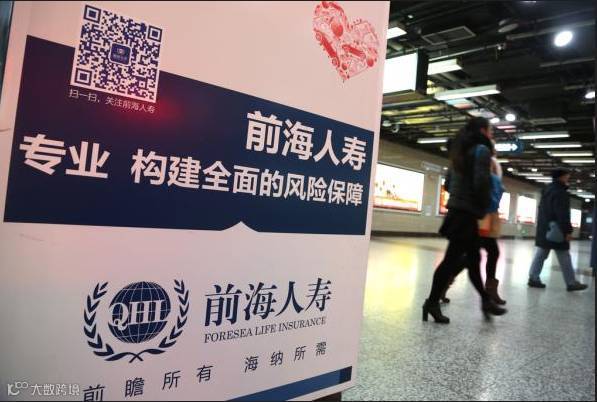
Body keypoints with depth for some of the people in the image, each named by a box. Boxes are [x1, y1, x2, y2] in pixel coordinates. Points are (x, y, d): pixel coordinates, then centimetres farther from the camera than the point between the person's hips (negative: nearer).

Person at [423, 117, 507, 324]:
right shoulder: (482, 150, -7)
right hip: (468, 212, -9)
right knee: (452, 258, -5)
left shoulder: (460, 151, 18)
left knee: (473, 257, 15)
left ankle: (486, 301, 26)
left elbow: (449, 182, 18)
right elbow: (481, 183, -18)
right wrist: (485, 208, -6)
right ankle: (433, 301, 0)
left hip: (457, 210, 9)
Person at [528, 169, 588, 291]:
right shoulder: (560, 192, -13)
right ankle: (571, 283, 8)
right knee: (564, 258, 0)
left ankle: (533, 278, 6)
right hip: (556, 230, -9)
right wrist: (567, 231, -21)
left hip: (544, 229, 9)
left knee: (540, 255, 8)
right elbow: (563, 214, -20)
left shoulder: (547, 190, 17)